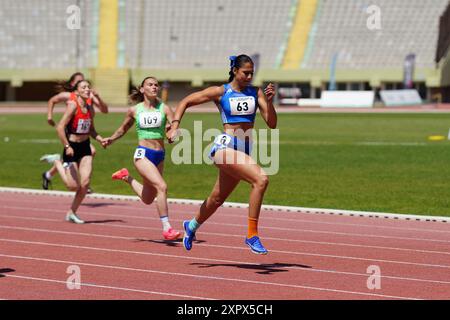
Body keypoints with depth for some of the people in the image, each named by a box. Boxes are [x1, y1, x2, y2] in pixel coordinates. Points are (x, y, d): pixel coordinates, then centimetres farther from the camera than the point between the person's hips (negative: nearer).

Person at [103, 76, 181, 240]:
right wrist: (111, 139, 8)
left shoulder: (164, 108, 2)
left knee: (147, 199, 15)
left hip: (159, 156, 4)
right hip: (143, 154, -4)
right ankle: (166, 228, -19)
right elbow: (123, 128, 20)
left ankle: (126, 177, 40)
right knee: (162, 186, -24)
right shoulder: (134, 110, 3)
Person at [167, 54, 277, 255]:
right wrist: (174, 126, -7)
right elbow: (185, 102, 5)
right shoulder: (220, 92, -2)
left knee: (217, 199, 19)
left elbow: (272, 124, 2)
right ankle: (252, 235, -23)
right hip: (225, 147, -5)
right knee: (261, 179, -28)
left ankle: (192, 225, 49)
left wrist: (269, 102, -13)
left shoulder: (256, 93, 8)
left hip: (245, 150, 5)